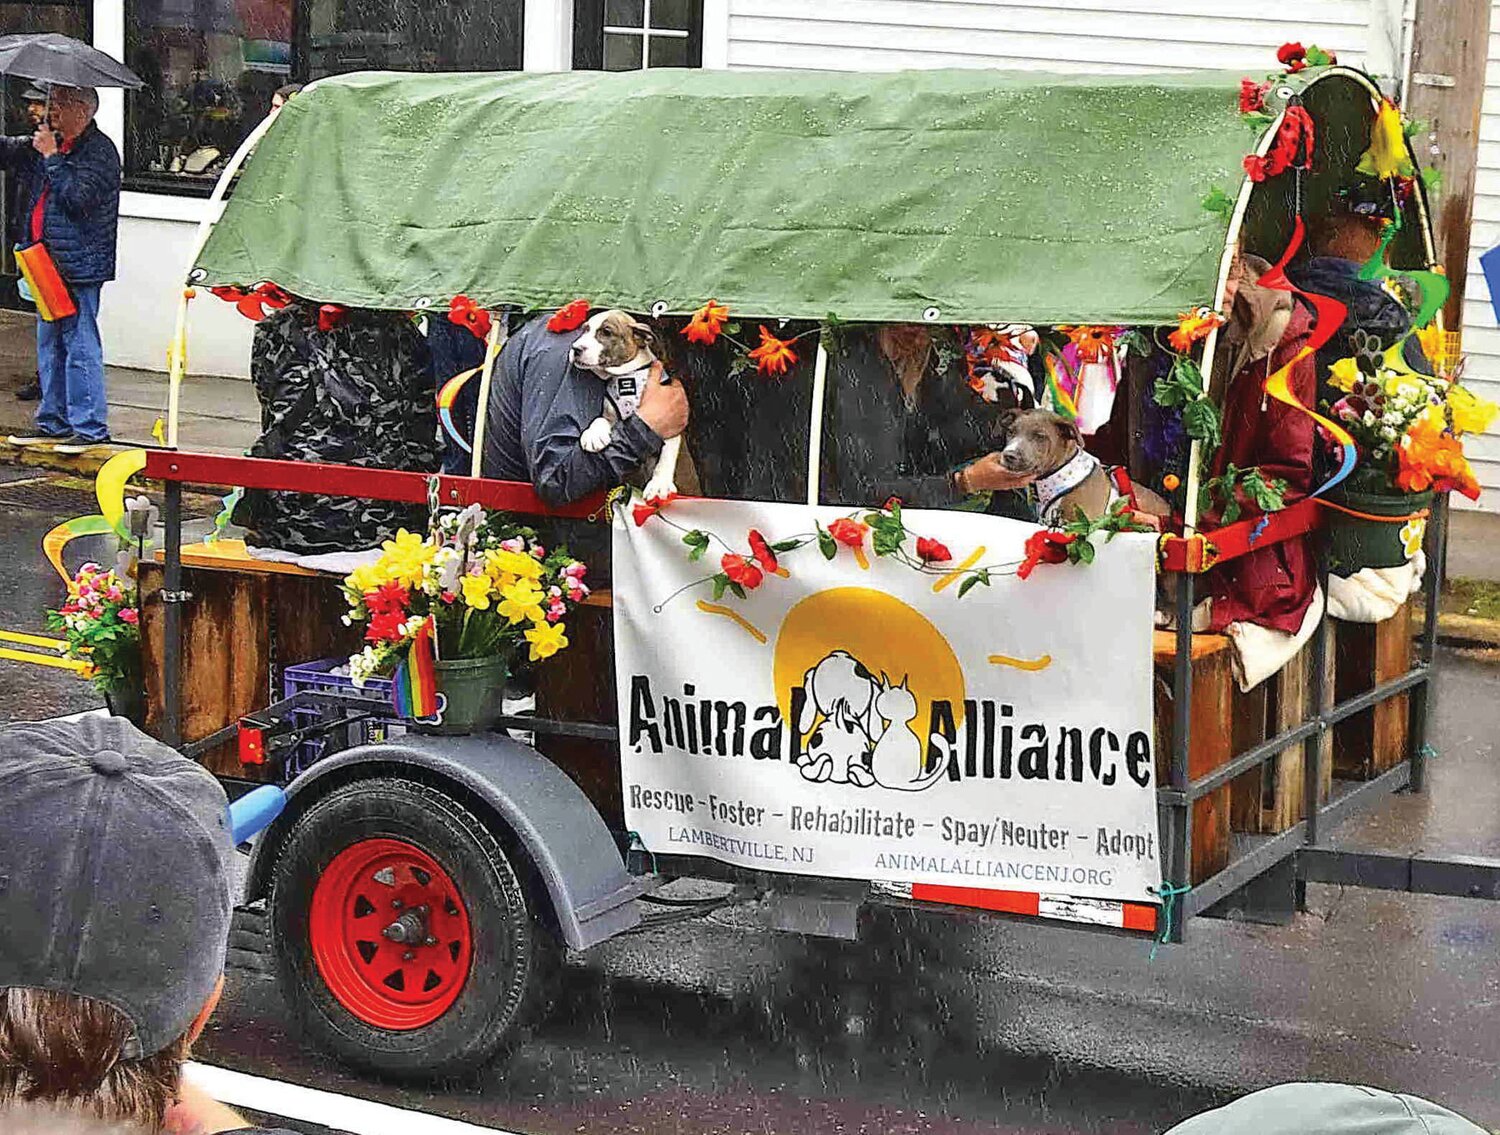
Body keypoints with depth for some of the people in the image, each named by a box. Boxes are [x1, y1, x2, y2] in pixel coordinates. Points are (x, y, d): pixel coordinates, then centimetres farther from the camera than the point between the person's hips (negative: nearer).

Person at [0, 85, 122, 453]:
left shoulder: (100, 151, -11)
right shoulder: (52, 145, 15)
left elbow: (78, 198, -22)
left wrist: (52, 157, -16)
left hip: (79, 267, -9)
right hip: (49, 263, 9)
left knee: (80, 345, -8)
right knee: (49, 344, 14)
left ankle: (90, 428, -6)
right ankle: (54, 423, 23)